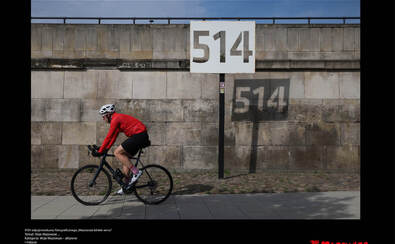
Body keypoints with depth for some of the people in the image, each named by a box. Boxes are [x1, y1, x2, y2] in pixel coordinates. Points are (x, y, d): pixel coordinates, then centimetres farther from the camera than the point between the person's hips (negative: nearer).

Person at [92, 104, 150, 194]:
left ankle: (136, 172, -10)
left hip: (139, 135, -10)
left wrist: (99, 152, -8)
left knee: (117, 152, -11)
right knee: (125, 158, 12)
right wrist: (106, 149, 19)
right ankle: (126, 184, 16)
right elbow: (114, 137, 23)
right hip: (140, 136, 10)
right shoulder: (118, 118, 19)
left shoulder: (115, 120, -11)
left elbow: (108, 137, -13)